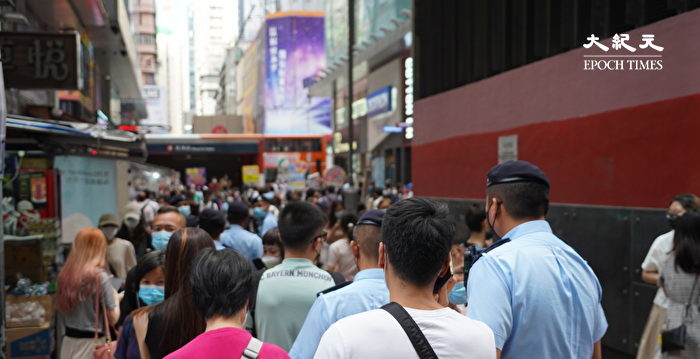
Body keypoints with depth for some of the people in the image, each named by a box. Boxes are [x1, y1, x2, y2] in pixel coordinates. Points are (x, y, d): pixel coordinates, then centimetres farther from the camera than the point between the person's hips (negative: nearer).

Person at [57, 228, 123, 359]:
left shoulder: (65, 274, 0)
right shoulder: (100, 276, -15)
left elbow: (62, 308, 15)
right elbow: (113, 319, -10)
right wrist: (116, 299, 9)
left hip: (69, 341, 6)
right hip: (91, 342, -5)